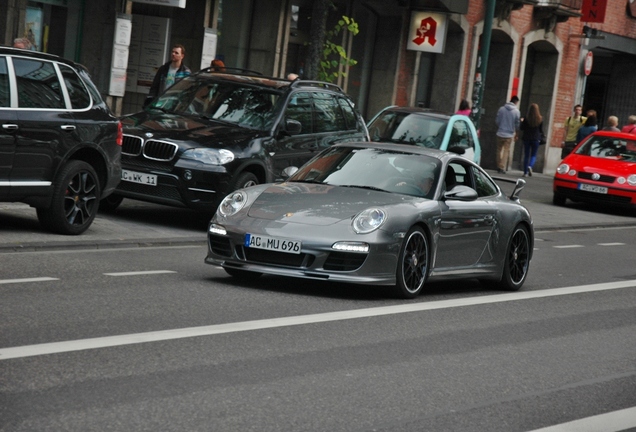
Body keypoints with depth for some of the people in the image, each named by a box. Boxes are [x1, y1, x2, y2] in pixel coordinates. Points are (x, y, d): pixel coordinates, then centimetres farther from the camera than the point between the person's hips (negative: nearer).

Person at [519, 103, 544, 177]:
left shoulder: (526, 118, -9)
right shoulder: (540, 119, -5)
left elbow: (522, 128, -3)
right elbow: (541, 130, 2)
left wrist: (522, 122, 13)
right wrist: (541, 138, 19)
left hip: (527, 138, 0)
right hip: (536, 139, 0)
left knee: (526, 155, 9)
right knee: (533, 155, 9)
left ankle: (525, 172, 6)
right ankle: (530, 166, -20)